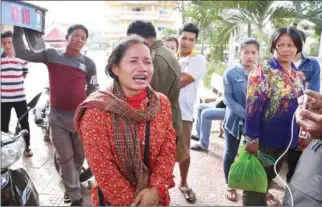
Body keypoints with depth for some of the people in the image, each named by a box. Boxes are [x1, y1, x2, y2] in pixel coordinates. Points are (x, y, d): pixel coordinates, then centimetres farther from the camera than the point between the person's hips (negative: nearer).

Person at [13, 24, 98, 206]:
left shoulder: (89, 63, 0)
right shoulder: (51, 54, 2)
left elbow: (93, 91, 2)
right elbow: (22, 53, 0)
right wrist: (18, 29, -8)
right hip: (57, 117, 0)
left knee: (79, 156, 14)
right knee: (65, 158, 7)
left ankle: (71, 184, 43)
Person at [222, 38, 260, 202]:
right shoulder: (230, 73, -7)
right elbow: (227, 99, -13)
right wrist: (246, 114, -21)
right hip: (235, 120, -2)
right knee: (230, 154, 9)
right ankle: (230, 186, 27)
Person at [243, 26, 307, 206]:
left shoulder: (300, 75, 6)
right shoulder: (262, 72, -15)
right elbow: (253, 107, -20)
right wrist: (252, 138, -22)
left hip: (288, 138, 6)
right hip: (264, 137, -6)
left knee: (271, 175, 24)